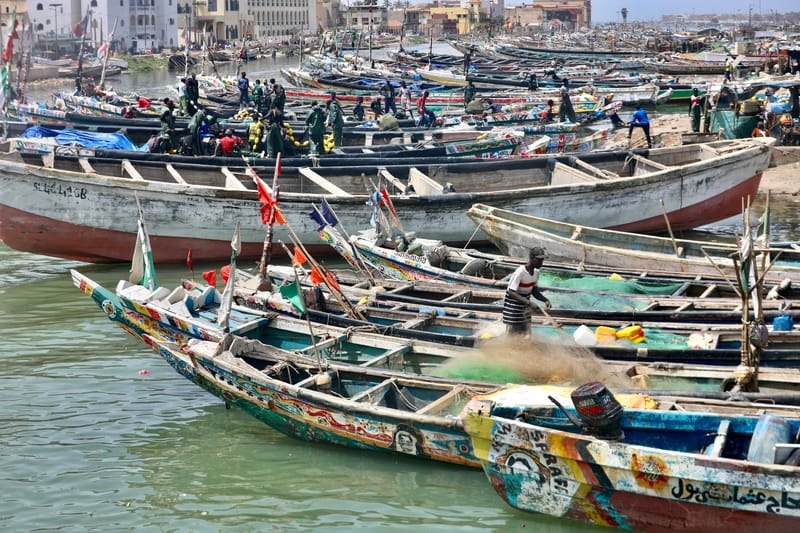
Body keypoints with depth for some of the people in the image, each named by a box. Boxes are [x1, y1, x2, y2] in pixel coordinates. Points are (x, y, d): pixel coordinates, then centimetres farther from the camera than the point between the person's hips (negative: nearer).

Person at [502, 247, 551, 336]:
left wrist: (546, 300, -10)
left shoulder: (536, 272, 0)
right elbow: (511, 293, -29)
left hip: (525, 308, 8)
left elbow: (534, 291, 8)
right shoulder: (520, 272, -24)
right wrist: (528, 302, -39)